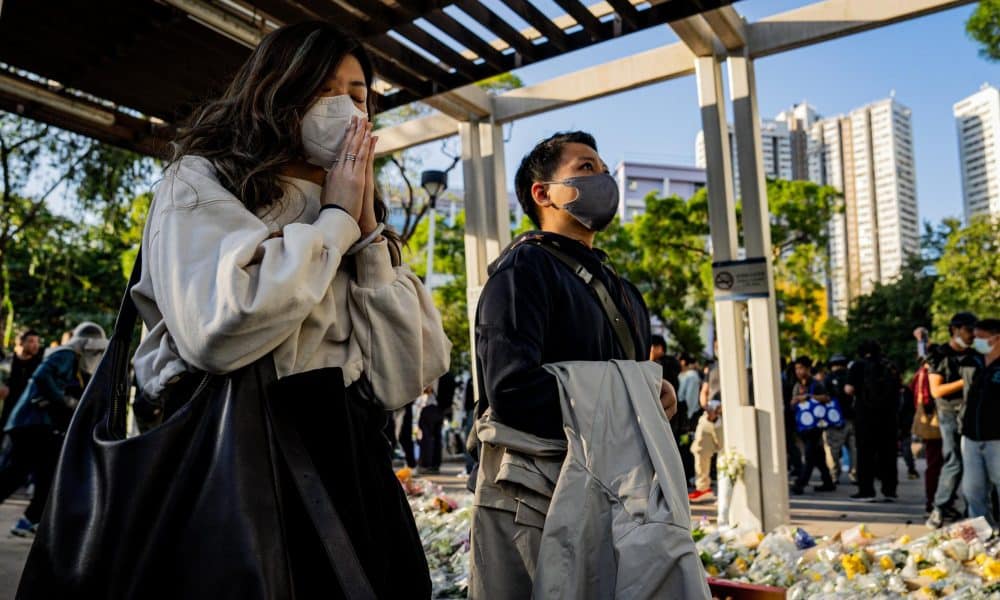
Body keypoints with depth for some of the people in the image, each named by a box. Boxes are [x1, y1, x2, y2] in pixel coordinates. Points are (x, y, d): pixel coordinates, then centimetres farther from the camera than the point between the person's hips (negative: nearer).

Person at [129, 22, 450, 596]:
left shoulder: (360, 223, 16)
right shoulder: (201, 184, 1)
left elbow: (408, 376, 4)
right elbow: (219, 325, -20)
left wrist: (368, 233, 0)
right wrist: (334, 221, -8)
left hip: (352, 458, 5)